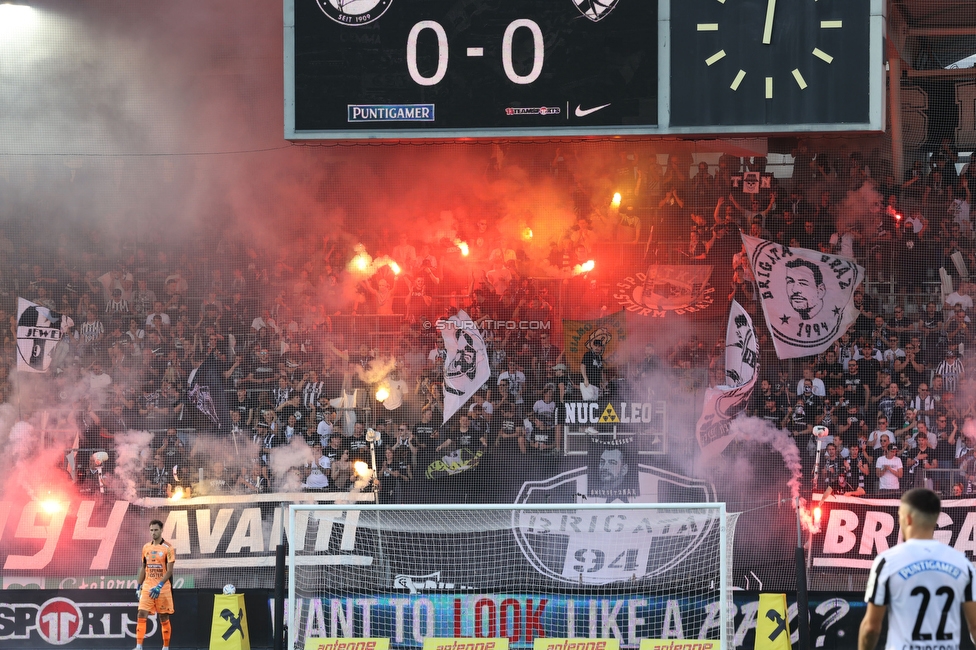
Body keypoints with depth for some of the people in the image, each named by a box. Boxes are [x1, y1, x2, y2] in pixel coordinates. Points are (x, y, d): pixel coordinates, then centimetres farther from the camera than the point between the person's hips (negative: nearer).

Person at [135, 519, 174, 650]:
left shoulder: (168, 548, -6)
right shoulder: (146, 547, 10)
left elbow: (169, 571, -11)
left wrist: (159, 586, -22)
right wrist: (139, 587, 13)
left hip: (163, 589, -4)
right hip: (147, 588, 4)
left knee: (164, 618, 4)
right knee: (141, 615, -10)